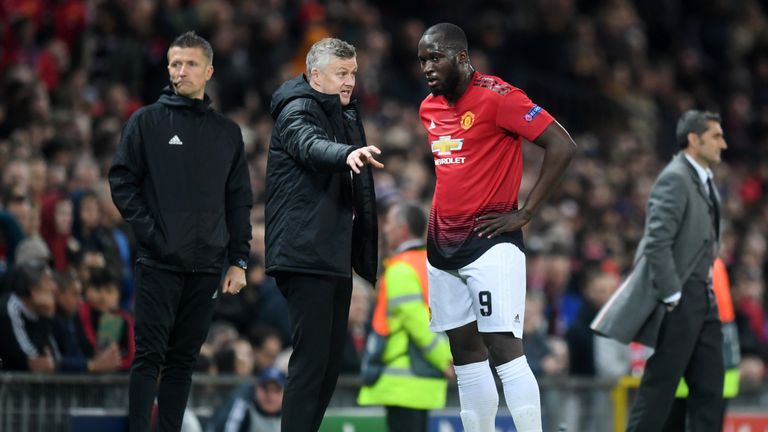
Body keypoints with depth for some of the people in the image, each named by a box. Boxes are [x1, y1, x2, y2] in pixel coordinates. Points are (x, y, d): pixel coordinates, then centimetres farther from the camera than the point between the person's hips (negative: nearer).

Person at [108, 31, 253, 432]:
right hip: (158, 263, -3)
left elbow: (239, 202, 13)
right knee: (149, 357, -7)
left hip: (206, 266, 3)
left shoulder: (228, 132, 12)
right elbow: (122, 181, 0)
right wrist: (148, 231, -10)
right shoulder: (146, 122, 3)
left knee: (183, 360, 5)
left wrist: (238, 261, 7)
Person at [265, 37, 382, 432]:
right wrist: (347, 153, -53)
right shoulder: (297, 111, -8)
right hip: (306, 254, -9)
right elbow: (310, 145, -32)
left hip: (336, 255, 9)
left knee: (332, 357, 10)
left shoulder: (345, 114, 20)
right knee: (312, 356, -14)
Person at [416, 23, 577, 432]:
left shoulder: (496, 97, -12)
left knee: (504, 349, -13)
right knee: (465, 354, 8)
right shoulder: (429, 107, 12)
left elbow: (562, 146, -16)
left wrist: (525, 213, -15)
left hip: (490, 243, -8)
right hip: (444, 244, 8)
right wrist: (432, 220, 15)